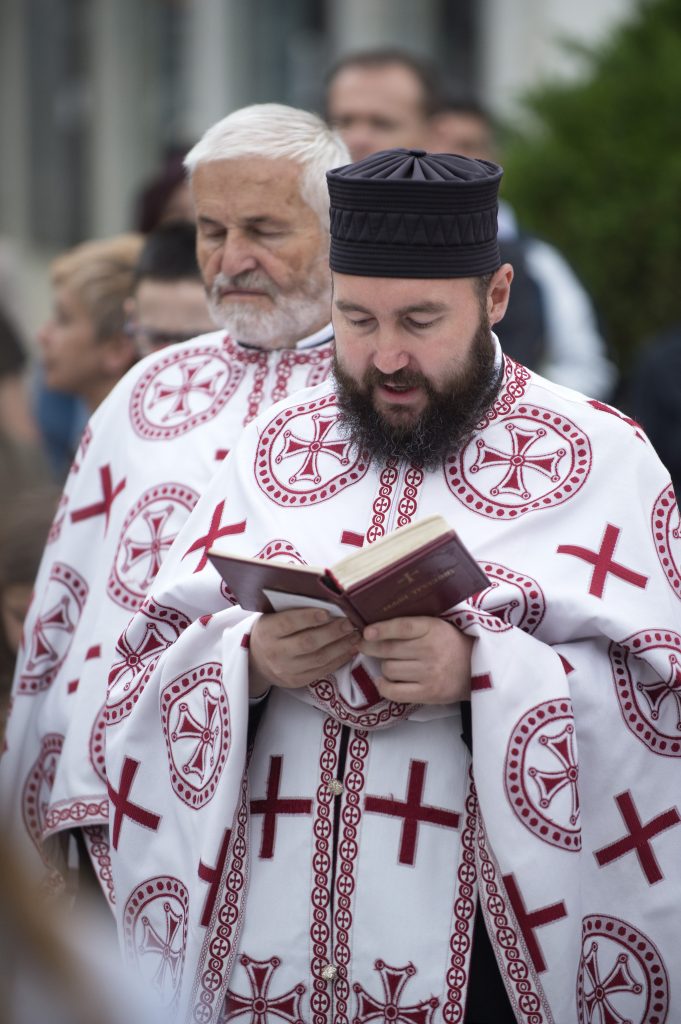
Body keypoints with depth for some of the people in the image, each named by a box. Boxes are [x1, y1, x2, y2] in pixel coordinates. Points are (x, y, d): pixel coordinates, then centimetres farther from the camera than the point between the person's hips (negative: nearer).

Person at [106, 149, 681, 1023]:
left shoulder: (599, 457, -1)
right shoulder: (274, 448, 9)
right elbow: (161, 676, 7)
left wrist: (482, 674, -23)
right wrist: (250, 660, -15)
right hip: (272, 929, 3)